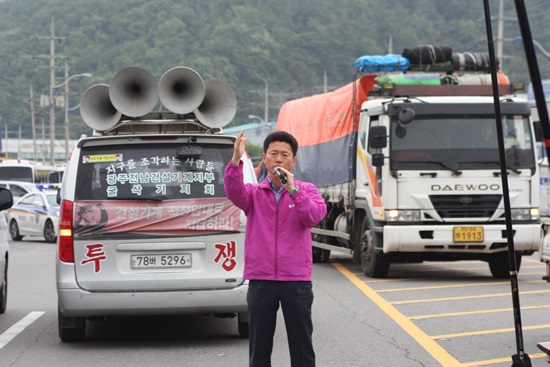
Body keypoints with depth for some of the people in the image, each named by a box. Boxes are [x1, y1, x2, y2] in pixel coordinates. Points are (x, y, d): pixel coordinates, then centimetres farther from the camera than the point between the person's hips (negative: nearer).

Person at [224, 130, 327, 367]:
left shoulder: (306, 190, 7)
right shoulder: (254, 192, 8)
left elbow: (315, 216, -12)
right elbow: (234, 192, -15)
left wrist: (292, 189, -23)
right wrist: (236, 161, -32)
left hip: (297, 281, 0)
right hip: (261, 280, 1)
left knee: (302, 346, 4)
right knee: (259, 347, 5)